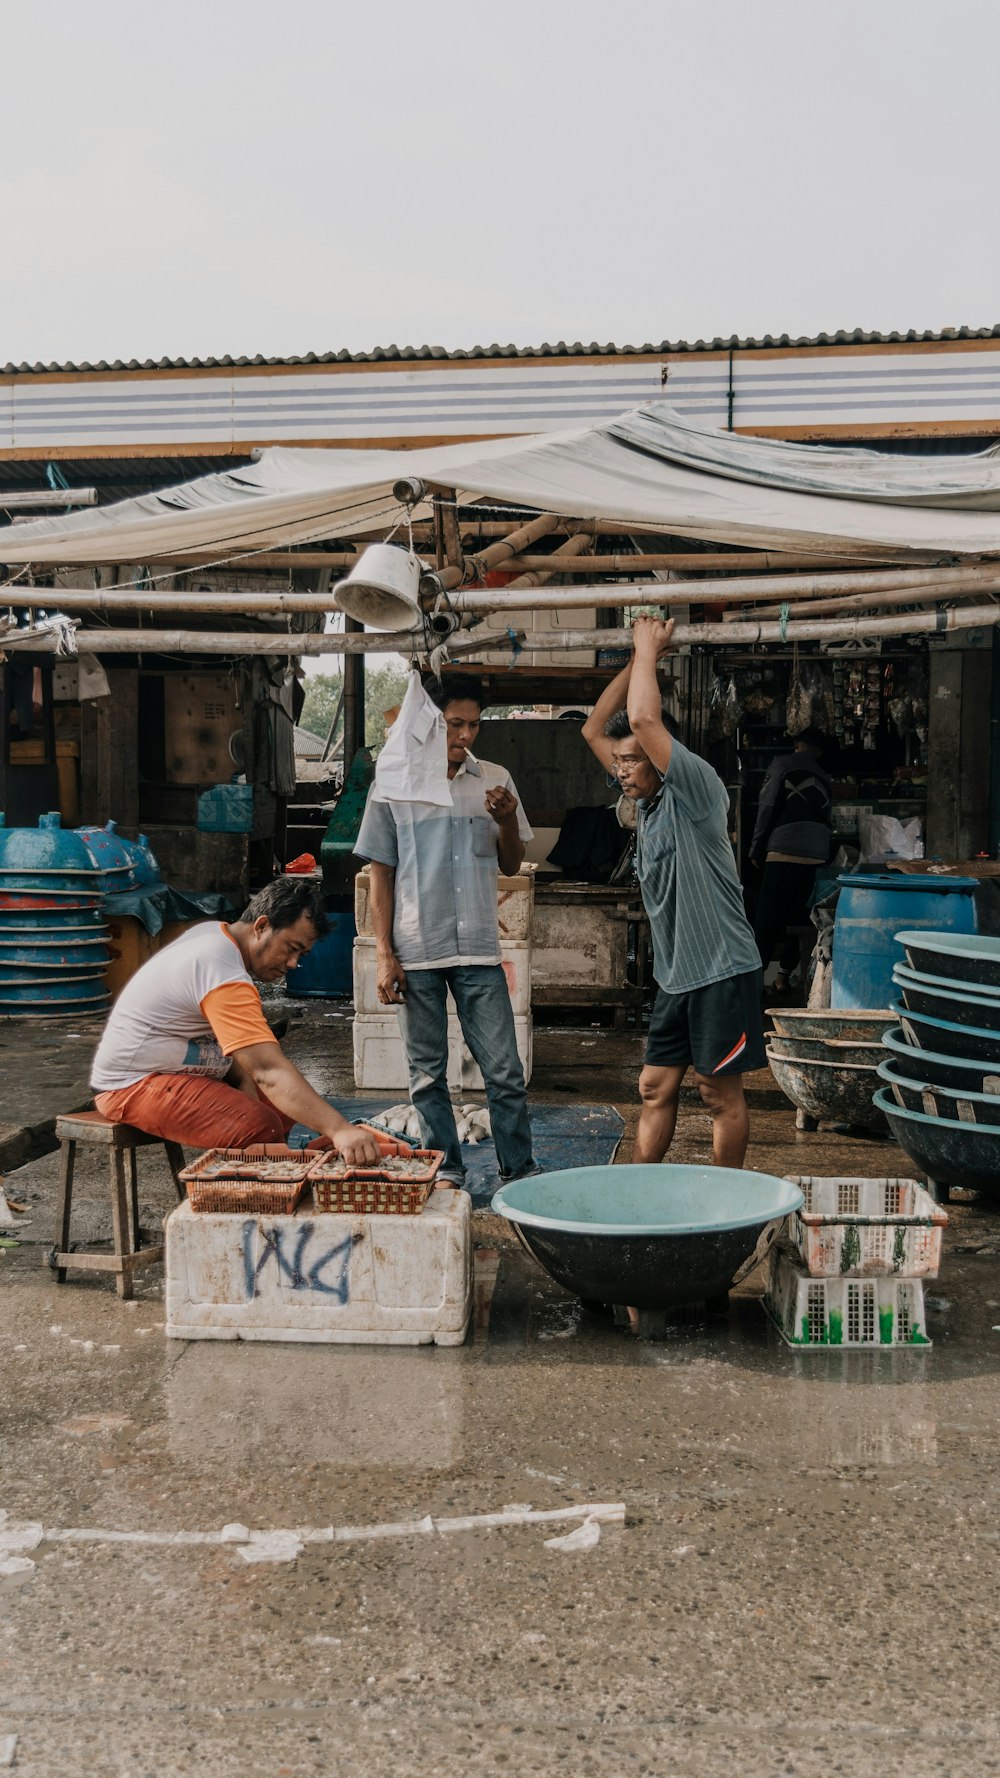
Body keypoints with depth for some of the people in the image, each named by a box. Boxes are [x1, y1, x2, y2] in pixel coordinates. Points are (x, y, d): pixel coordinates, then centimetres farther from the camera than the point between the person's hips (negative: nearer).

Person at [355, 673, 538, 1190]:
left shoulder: (494, 781, 7)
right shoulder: (392, 787, 1)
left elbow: (511, 866, 14)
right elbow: (381, 875, 3)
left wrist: (508, 823, -7)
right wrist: (385, 956, -3)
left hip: (479, 951, 1)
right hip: (416, 953, -1)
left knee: (504, 1070, 0)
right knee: (427, 1073, 7)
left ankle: (520, 1172, 11)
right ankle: (446, 1172, 18)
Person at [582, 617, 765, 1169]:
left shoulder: (696, 790, -15)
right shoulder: (647, 799, 9)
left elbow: (643, 719, -28)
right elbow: (594, 729, 14)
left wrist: (650, 650, -13)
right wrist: (638, 659, 7)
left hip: (720, 972, -8)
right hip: (674, 976, 8)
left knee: (721, 1093, 2)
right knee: (655, 1088, 9)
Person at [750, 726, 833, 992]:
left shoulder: (782, 765, 4)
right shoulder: (823, 778, 20)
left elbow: (767, 808, -3)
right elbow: (828, 819, 20)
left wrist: (756, 849, 2)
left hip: (783, 851, -5)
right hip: (815, 854, 5)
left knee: (767, 915, -4)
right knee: (797, 912, 12)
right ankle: (784, 973, 12)